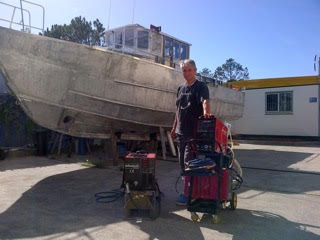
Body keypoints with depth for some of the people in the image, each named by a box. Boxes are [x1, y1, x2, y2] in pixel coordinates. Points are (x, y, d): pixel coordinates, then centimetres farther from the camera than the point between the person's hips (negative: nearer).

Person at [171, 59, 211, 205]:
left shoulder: (201, 87, -6)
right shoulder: (181, 88, 15)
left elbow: (205, 101, -26)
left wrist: (206, 112, -46)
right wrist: (174, 128, 20)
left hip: (194, 132, -8)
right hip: (181, 132, 8)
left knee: (189, 162, -8)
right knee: (182, 162, 13)